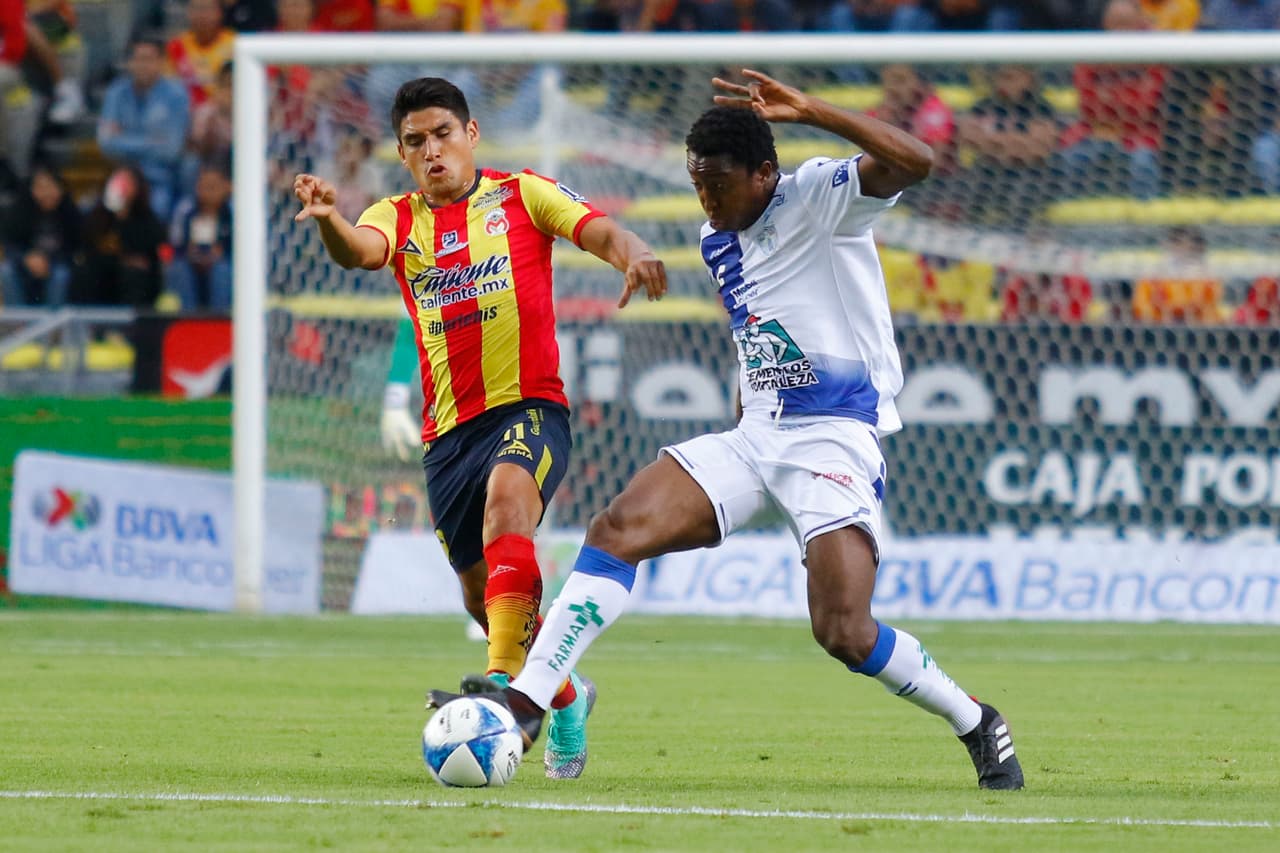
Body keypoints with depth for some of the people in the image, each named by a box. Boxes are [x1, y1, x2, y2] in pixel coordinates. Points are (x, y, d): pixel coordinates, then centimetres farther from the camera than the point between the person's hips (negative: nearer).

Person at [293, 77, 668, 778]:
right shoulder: (399, 219, 9)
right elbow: (358, 249, -14)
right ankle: (565, 696, 38)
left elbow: (599, 230, -8)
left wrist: (632, 253, -33)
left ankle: (504, 680, -46)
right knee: (483, 596, 10)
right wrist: (326, 220, -39)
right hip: (449, 429, 4)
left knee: (506, 499, -35)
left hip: (529, 408, -4)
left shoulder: (522, 195, 5)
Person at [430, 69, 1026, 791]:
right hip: (754, 434, 7)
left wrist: (810, 111, -31)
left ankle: (977, 725, 7)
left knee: (845, 632, -18)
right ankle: (523, 705, -15)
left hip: (836, 437, -7)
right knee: (618, 529, -12)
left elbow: (915, 162, -28)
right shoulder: (718, 242, 12)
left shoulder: (820, 198, -9)